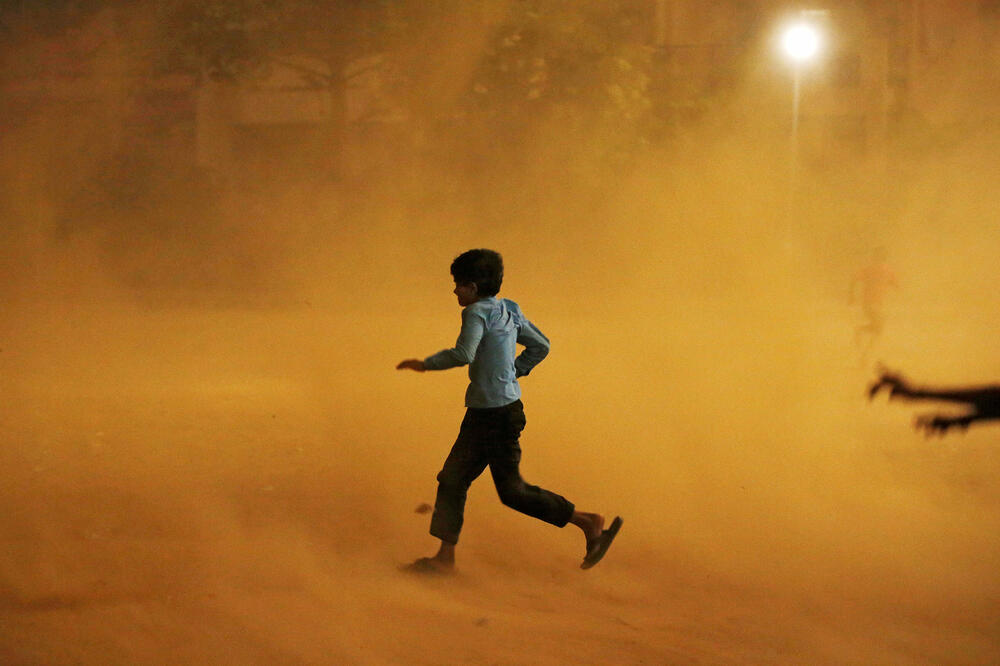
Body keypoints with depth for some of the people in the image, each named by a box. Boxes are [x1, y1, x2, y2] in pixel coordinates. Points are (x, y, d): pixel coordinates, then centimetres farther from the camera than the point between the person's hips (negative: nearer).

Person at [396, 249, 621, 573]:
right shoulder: (508, 311, 11)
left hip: (497, 415, -10)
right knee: (452, 479, 9)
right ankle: (445, 557, 11)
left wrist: (425, 364, -15)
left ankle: (588, 522, 3)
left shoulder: (478, 312, -15)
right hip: (483, 413, 10)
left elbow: (463, 354, -28)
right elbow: (540, 346, 19)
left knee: (512, 491, -2)